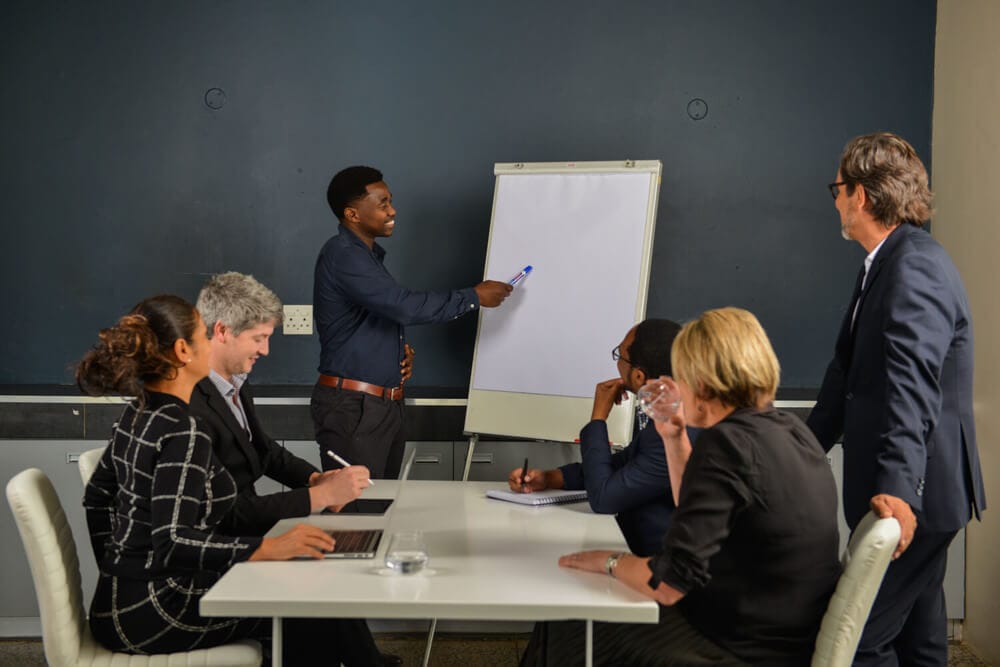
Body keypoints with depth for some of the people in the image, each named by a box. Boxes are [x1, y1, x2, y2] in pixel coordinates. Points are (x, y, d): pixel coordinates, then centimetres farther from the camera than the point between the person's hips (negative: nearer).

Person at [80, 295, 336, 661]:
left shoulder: (137, 414, 6)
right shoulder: (180, 433, -22)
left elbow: (97, 496, 18)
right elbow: (172, 543, -30)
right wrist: (270, 548, -32)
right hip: (149, 614, -9)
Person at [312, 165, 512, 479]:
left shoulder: (370, 255, 15)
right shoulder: (343, 256, -15)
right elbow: (405, 306, -23)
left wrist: (402, 352, 4)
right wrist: (474, 297, -13)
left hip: (386, 405, 9)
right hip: (352, 407, -9)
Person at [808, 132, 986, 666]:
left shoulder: (914, 266, -19)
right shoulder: (887, 263, 14)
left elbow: (912, 383, -31)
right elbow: (848, 371, 19)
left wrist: (898, 487, -39)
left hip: (912, 494, -11)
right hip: (916, 494, 11)